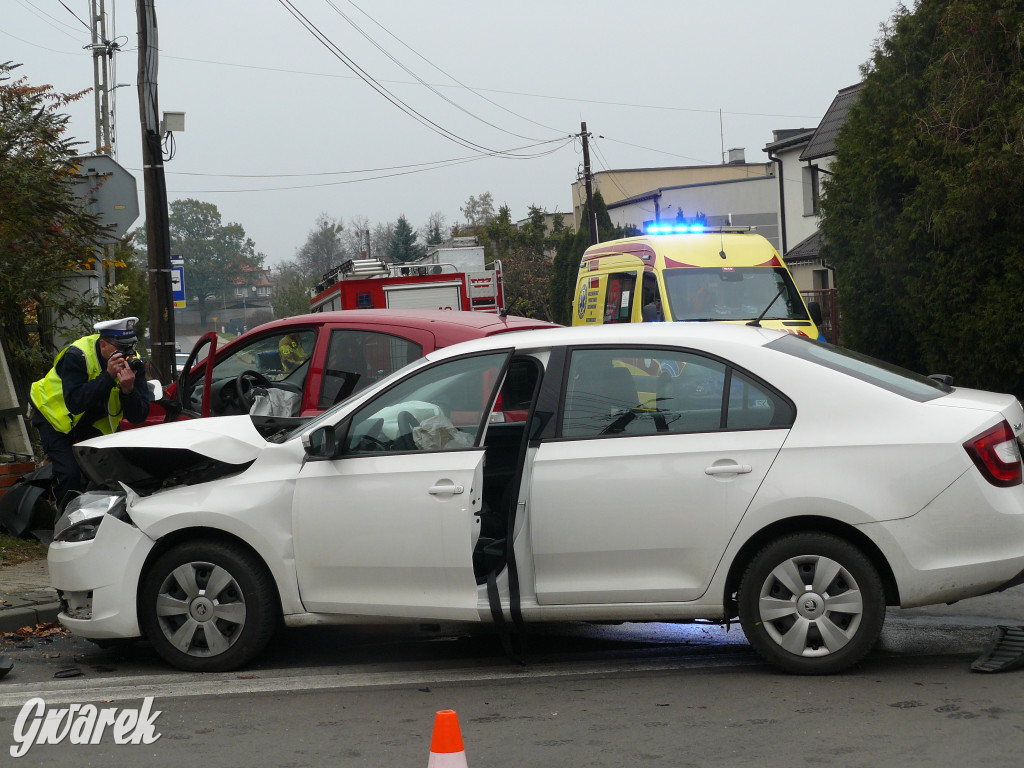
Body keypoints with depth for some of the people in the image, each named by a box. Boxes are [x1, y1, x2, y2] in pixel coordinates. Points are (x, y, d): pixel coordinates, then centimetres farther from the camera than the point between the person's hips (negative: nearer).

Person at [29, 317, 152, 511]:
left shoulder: (133, 364, -18)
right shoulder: (77, 355, -30)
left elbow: (138, 417, -23)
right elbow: (74, 402, -41)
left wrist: (128, 389, -42)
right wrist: (108, 376, -46)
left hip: (96, 420, 5)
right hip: (56, 414, -4)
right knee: (69, 473, -19)